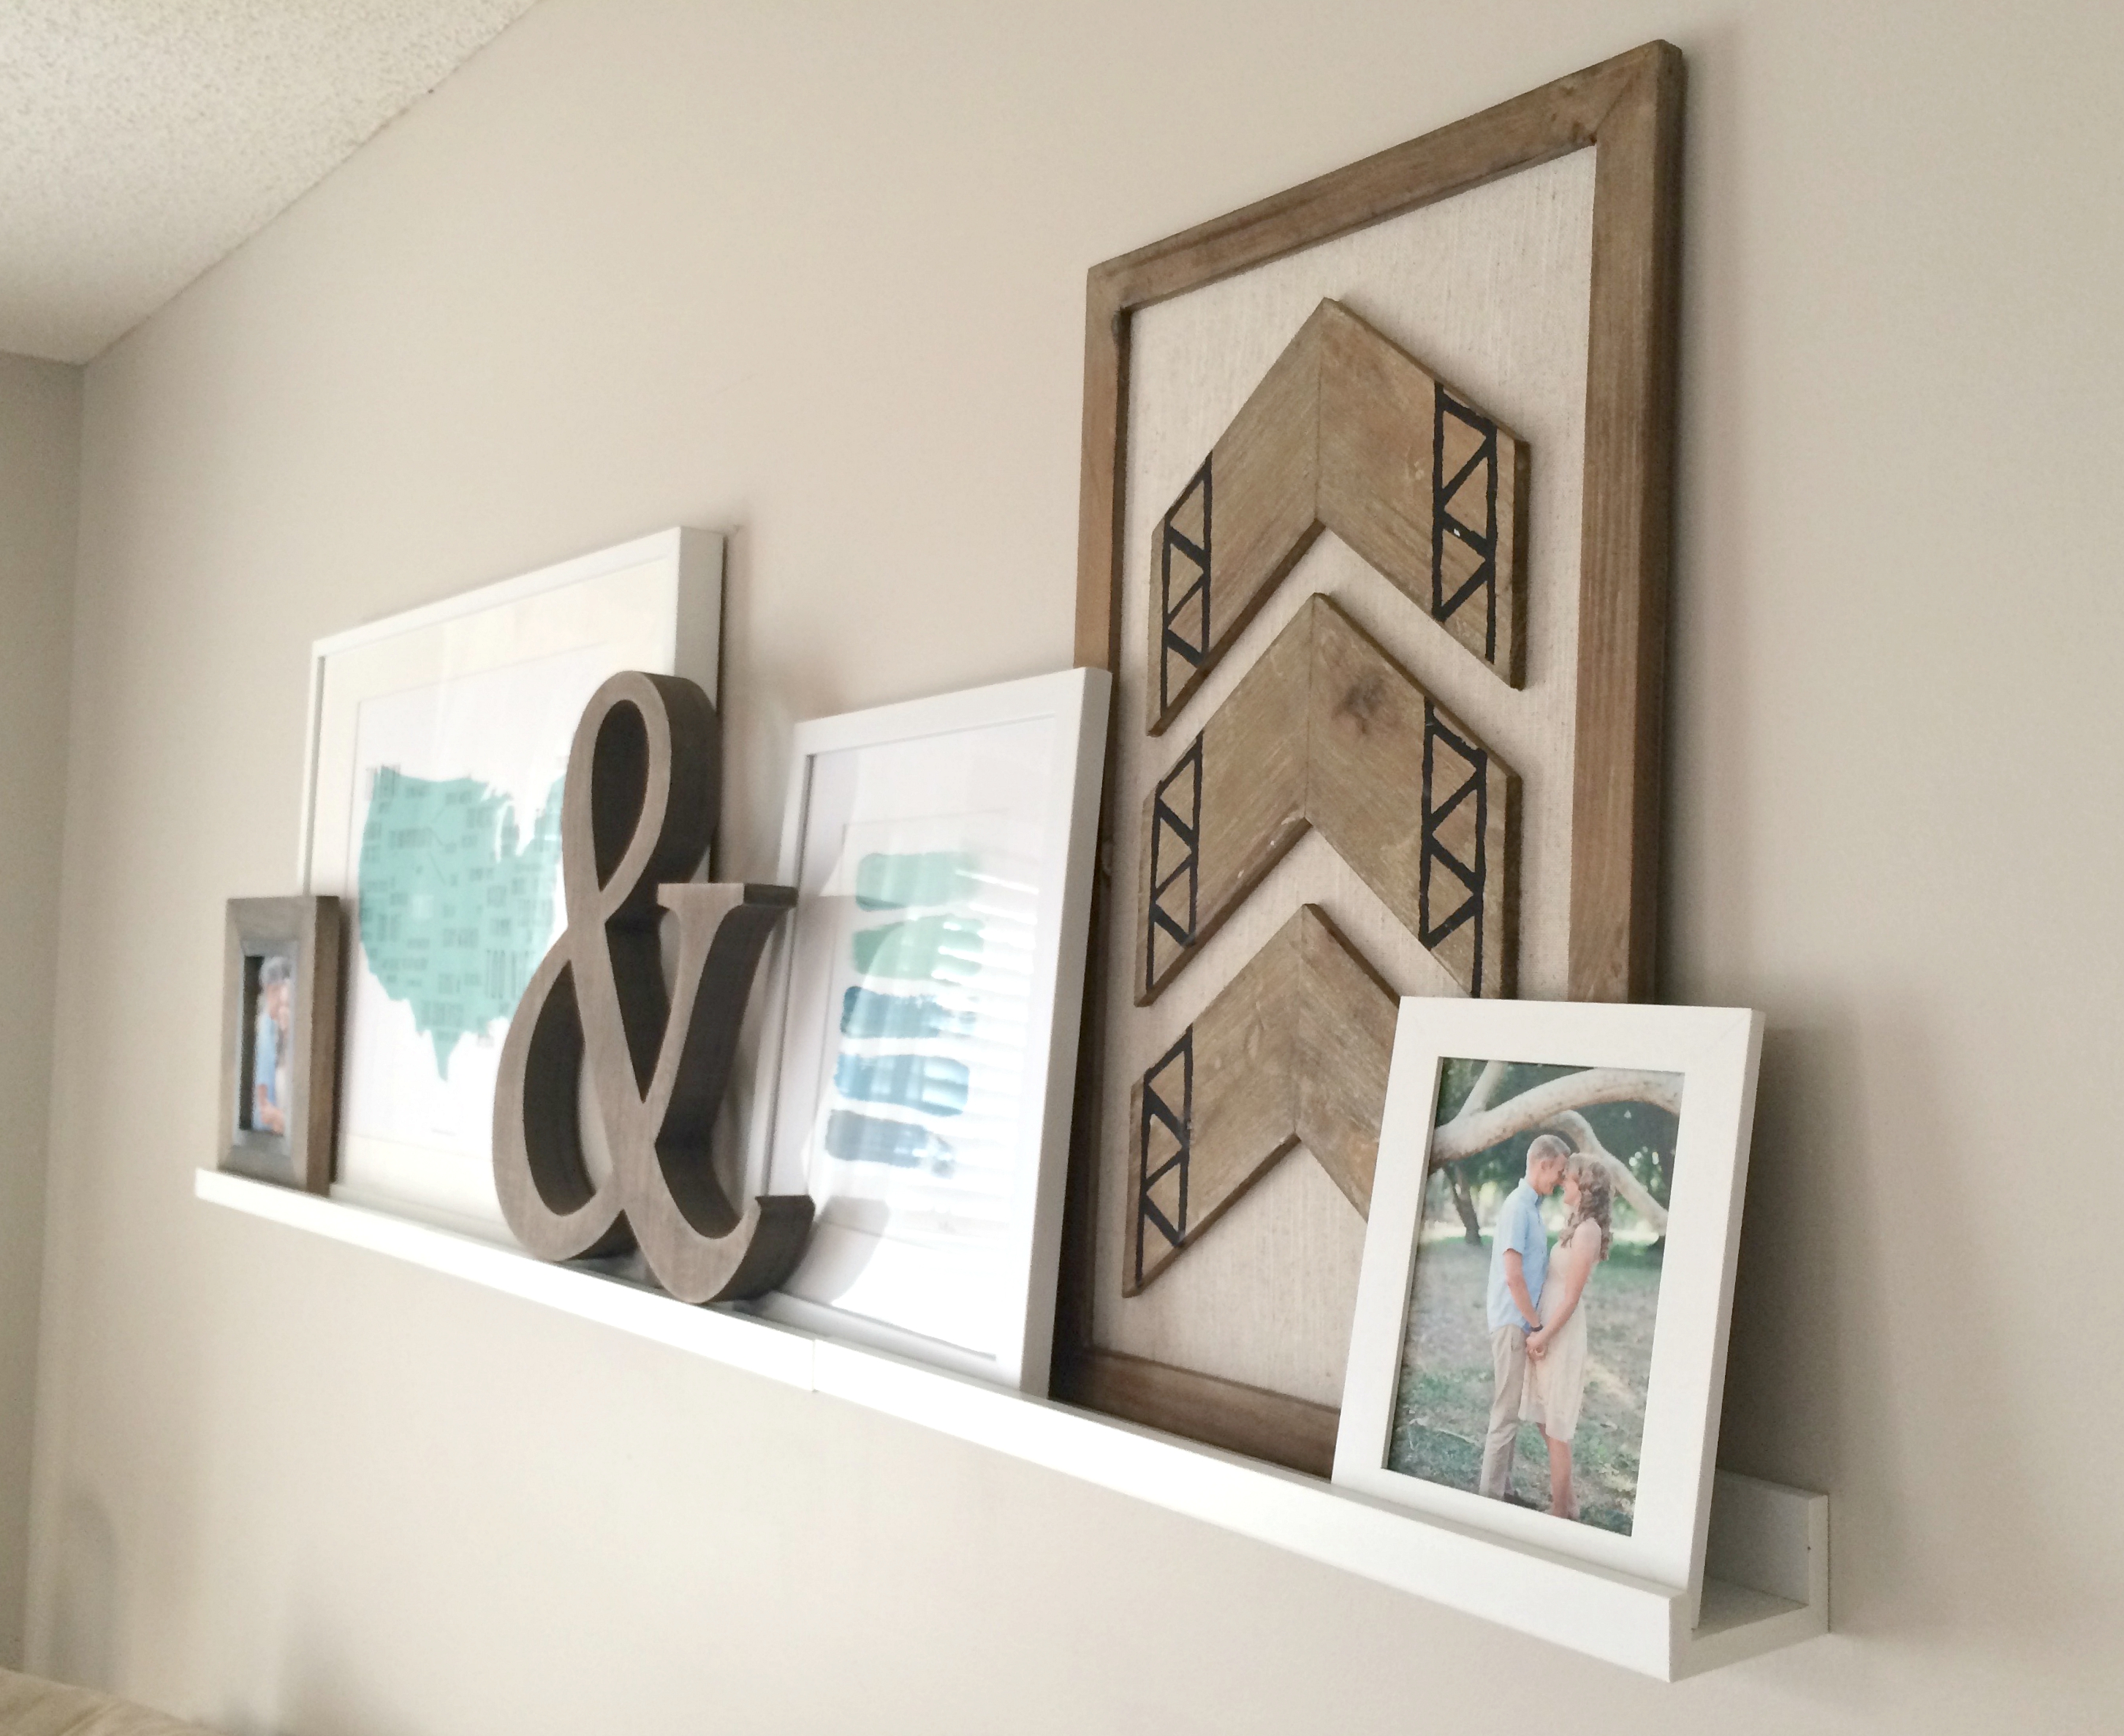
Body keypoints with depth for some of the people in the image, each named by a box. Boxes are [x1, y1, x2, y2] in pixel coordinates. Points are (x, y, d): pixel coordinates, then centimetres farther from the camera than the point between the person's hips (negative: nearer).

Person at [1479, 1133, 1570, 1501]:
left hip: (1521, 1323, 9)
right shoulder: (1518, 1207, -16)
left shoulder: (1531, 1206, 12)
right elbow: (1513, 1276, -20)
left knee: (1511, 1411, 14)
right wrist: (1537, 1324, -13)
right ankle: (1491, 1495, 0)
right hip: (1513, 1324, -9)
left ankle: (1500, 1488, 22)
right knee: (1506, 1413, -5)